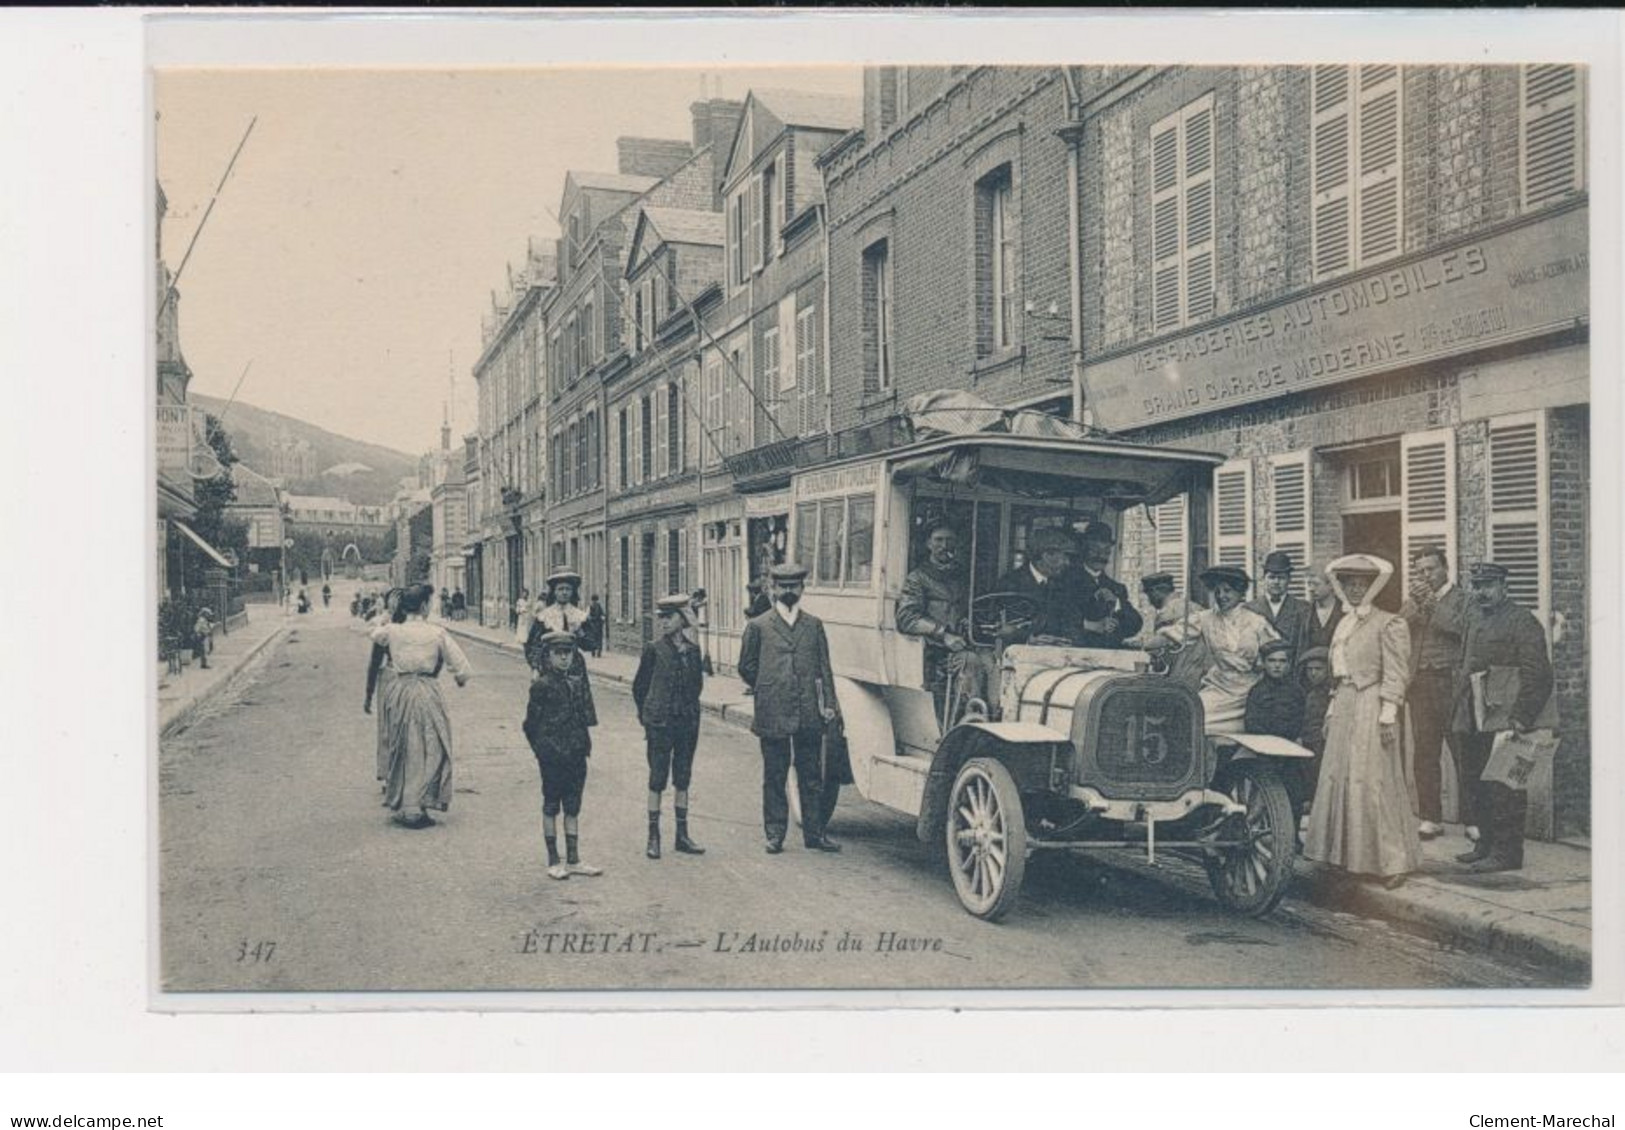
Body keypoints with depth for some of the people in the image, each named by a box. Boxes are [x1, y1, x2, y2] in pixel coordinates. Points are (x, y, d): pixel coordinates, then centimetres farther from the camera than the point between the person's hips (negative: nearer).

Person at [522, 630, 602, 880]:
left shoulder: (578, 682, 9)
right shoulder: (542, 685, -8)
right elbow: (532, 724, -6)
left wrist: (585, 745, 5)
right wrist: (542, 750, -6)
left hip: (576, 755, 6)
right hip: (552, 757, -6)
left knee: (573, 808, 11)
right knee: (551, 808, 5)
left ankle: (573, 860, 18)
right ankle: (553, 861, 13)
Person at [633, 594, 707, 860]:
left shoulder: (692, 650, 4)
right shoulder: (653, 649, -6)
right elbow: (639, 686, 1)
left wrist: (690, 708, 11)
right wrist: (647, 716, 4)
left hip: (688, 722, 4)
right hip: (660, 723, -4)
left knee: (683, 778, 10)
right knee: (658, 779, 1)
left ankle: (682, 835, 18)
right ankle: (653, 836, 8)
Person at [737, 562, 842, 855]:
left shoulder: (814, 625, 11)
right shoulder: (758, 626, 4)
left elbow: (824, 667, 9)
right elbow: (746, 667, 11)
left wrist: (829, 703, 0)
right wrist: (767, 690, 7)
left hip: (809, 714, 2)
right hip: (772, 715, -2)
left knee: (811, 776, 7)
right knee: (774, 778, 5)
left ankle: (813, 833, 15)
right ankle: (775, 834, 14)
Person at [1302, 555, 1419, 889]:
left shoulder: (1389, 624, -5)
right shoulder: (1344, 624, 16)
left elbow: (1395, 674, -10)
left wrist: (1387, 714, -16)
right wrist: (1332, 711, 16)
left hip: (1371, 708, -7)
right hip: (1344, 707, 7)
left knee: (1373, 783, -7)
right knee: (1339, 780, 7)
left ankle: (1393, 862, 1)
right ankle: (1350, 855, 15)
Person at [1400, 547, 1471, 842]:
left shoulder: (1462, 600, 4)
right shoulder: (1410, 605, 17)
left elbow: (1459, 627, -14)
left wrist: (1432, 601, -16)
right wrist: (1415, 603, -9)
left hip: (1451, 685, -4)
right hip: (1420, 686, 4)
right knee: (1424, 756, 4)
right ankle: (1430, 818, 11)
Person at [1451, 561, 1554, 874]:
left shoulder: (1522, 621, -8)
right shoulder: (1475, 622, 17)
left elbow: (1537, 675, -15)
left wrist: (1519, 719, -19)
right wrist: (1460, 717, 17)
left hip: (1503, 723, -8)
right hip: (1473, 725, 8)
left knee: (1504, 791, -3)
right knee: (1477, 788, 14)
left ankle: (1507, 853, 3)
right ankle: (1486, 845, 25)